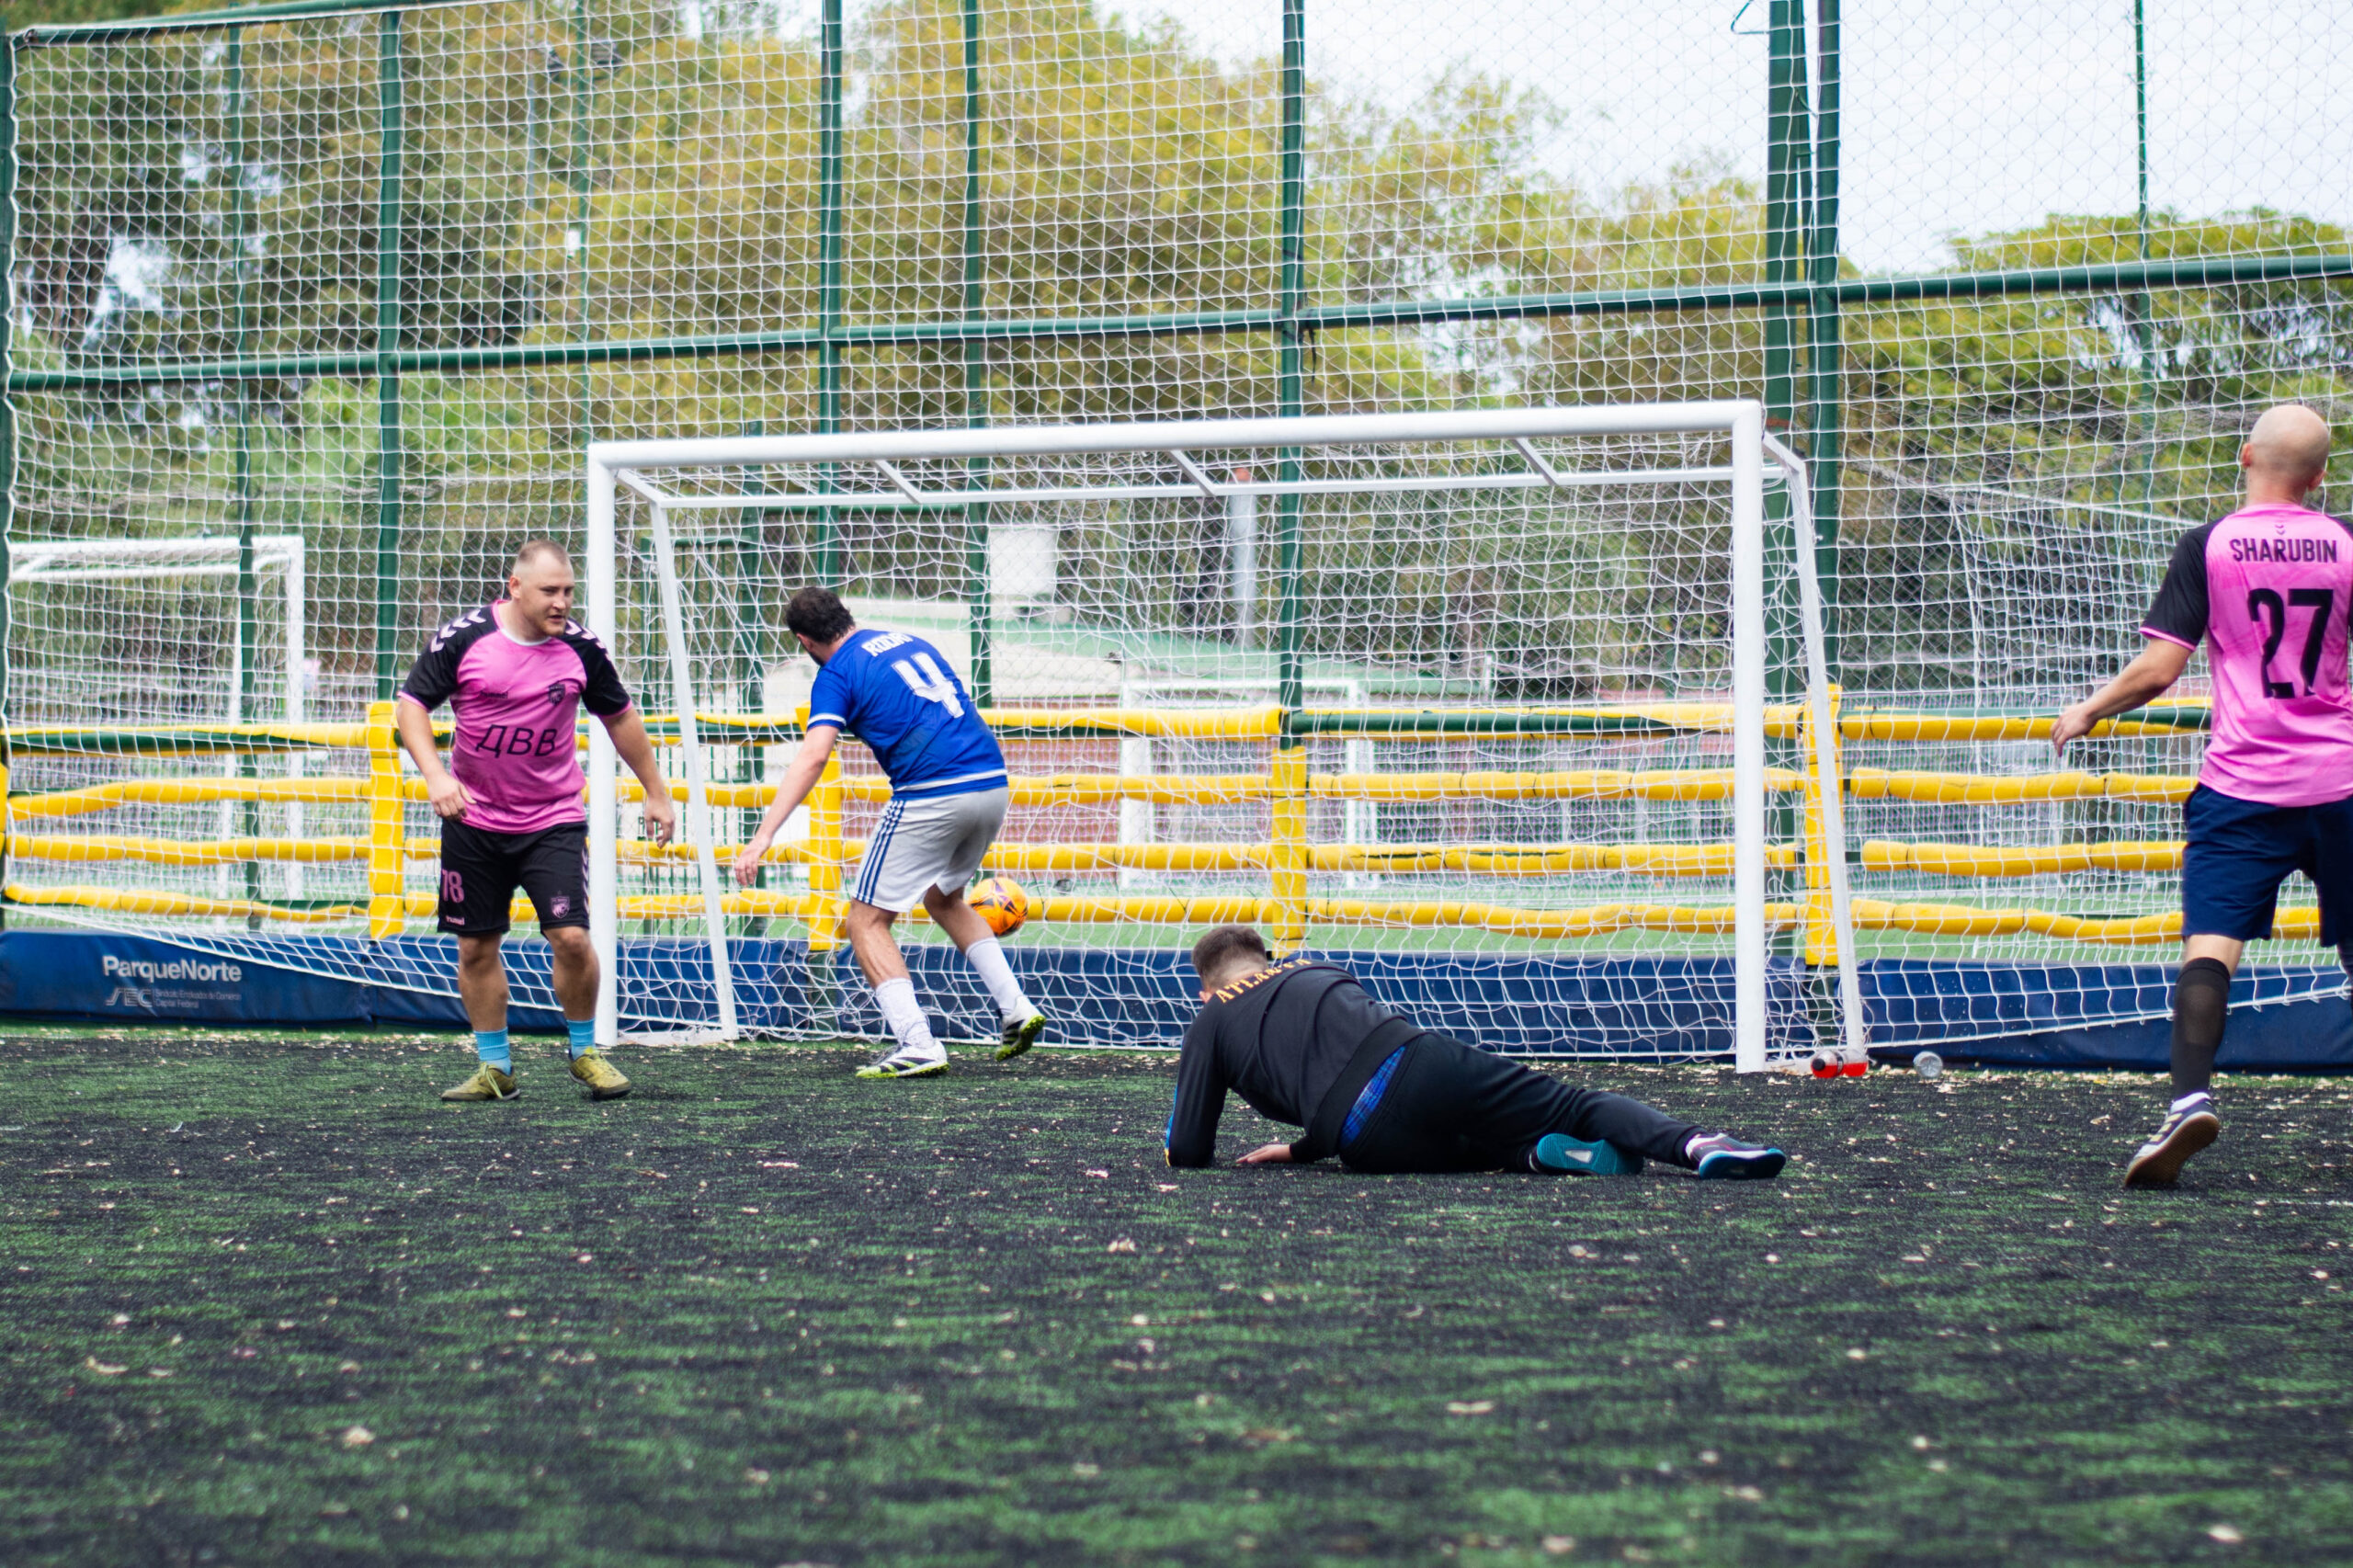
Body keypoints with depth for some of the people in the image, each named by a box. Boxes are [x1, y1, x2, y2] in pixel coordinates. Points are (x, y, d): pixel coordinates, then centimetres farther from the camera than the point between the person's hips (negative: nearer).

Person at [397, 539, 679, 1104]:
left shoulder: (581, 648, -4)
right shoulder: (463, 637, -8)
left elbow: (620, 717, 11)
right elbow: (412, 703, -3)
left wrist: (656, 792, 16)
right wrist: (435, 774, -18)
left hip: (554, 820, 0)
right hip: (474, 820, 1)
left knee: (571, 936, -13)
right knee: (476, 947, 5)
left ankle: (585, 1051, 10)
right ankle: (495, 1067, 20)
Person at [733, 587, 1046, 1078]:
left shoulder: (837, 673, 0)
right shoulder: (912, 643, 22)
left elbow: (813, 756, -14)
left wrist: (763, 837, -20)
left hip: (932, 796, -7)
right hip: (993, 783, 7)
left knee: (867, 920, 3)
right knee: (943, 898, 30)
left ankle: (917, 1045, -10)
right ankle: (1017, 1007, 20)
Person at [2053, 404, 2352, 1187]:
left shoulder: (2208, 547, -3)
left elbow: (2158, 668, -7)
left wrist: (2085, 713, 8)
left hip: (2242, 783, -2)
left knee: (2211, 941, -11)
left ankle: (2192, 1096, -30)